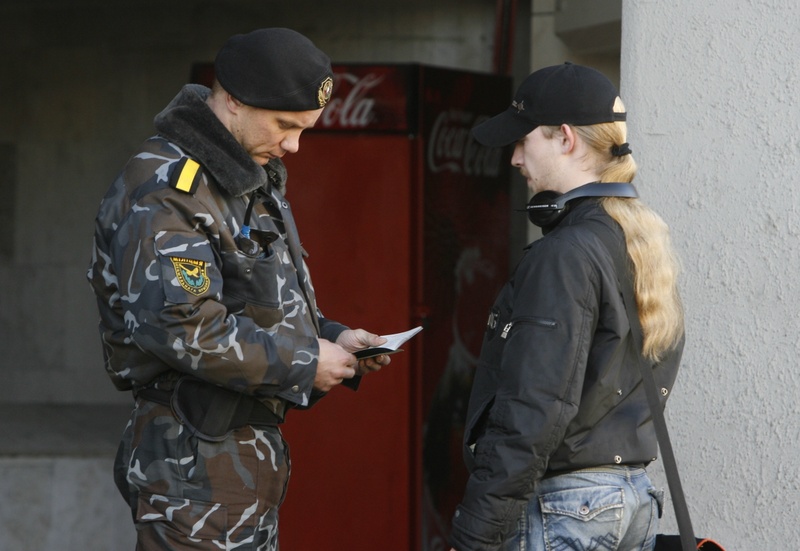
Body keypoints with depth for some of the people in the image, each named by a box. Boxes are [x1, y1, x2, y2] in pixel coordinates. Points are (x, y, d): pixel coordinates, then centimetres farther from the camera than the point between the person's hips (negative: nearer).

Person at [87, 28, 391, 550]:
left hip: (252, 446, 10)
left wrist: (330, 337, 8)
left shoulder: (256, 180, 17)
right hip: (198, 462, -10)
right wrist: (303, 363, -18)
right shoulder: (167, 190, -16)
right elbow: (178, 326, -26)